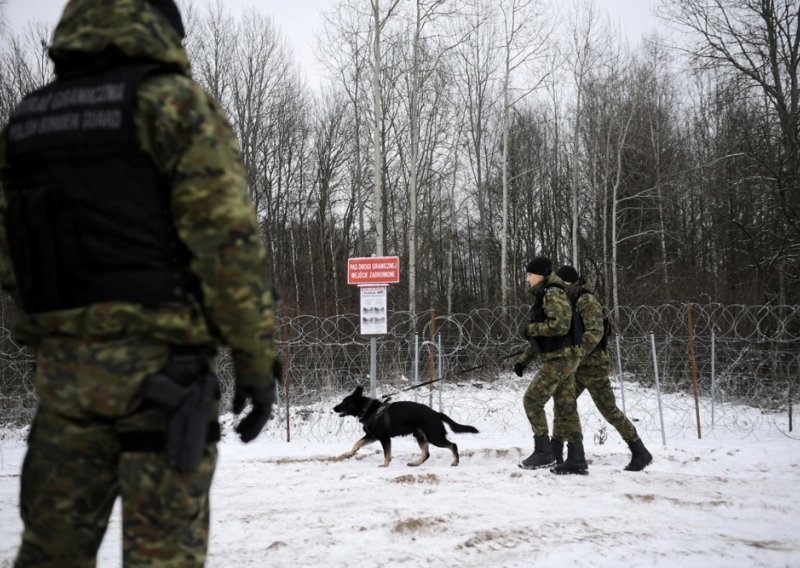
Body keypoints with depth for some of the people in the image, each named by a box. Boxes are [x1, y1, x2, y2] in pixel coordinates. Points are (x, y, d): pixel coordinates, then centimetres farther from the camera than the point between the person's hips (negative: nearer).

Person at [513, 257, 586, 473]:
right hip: (559, 358, 10)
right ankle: (577, 459, 9)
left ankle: (543, 452, -6)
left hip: (560, 358, -10)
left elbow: (560, 325, -25)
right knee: (566, 407, 8)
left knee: (532, 399, -9)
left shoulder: (553, 294, -12)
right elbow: (540, 335, 25)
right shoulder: (542, 296, 19)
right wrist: (523, 359, 22)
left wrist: (530, 328, -15)